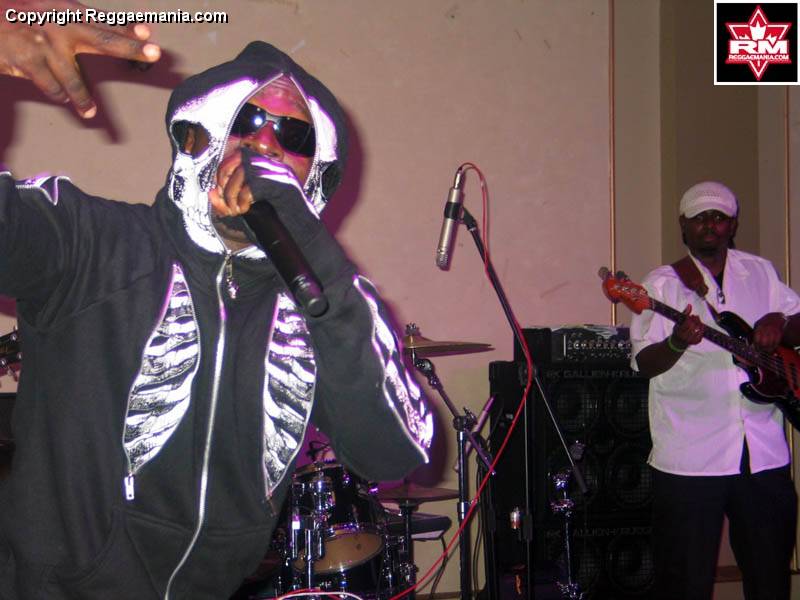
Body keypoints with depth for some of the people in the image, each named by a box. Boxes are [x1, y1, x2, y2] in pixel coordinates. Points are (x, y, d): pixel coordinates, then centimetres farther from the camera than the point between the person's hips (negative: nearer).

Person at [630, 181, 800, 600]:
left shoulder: (761, 272, 11)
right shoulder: (664, 283, -1)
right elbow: (644, 364, -9)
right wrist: (677, 343, -30)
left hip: (764, 453, 4)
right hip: (689, 460, -4)